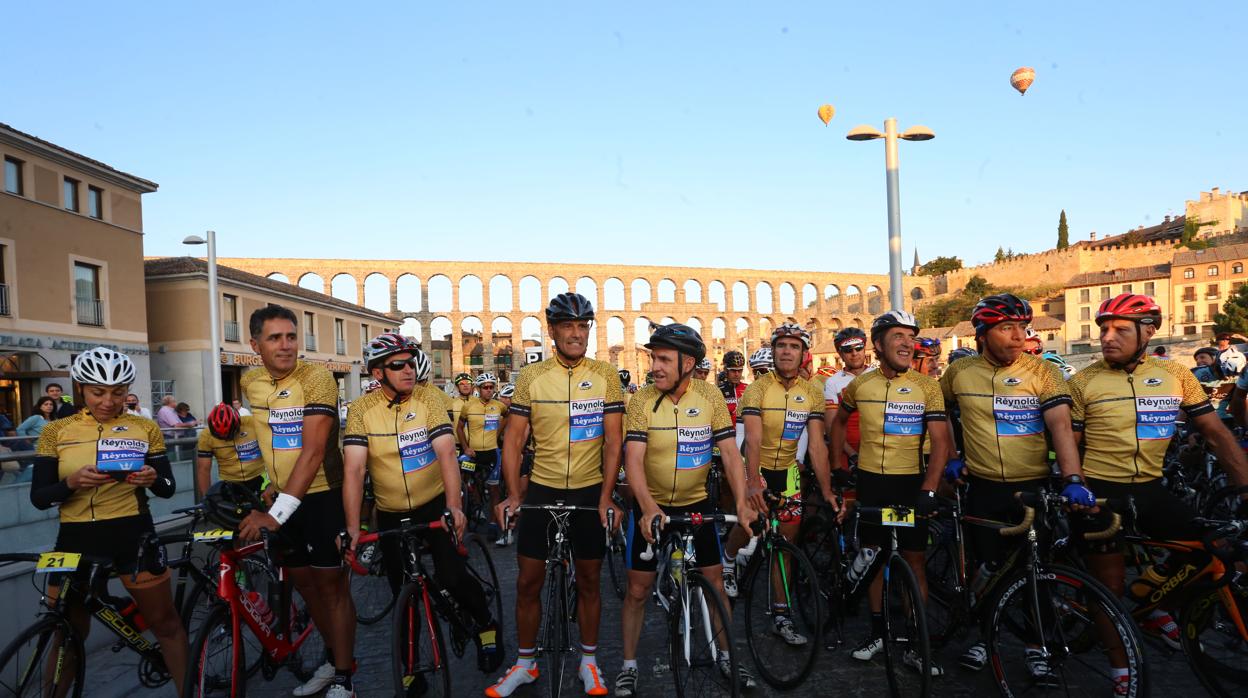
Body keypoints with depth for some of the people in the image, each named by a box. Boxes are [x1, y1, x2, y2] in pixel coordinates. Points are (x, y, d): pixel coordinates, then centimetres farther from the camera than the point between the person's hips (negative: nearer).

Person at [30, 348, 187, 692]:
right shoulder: (56, 431, 1)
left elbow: (168, 489, 3)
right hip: (76, 539, 1)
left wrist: (153, 479, -20)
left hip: (133, 534, 0)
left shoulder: (145, 429, 1)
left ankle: (188, 691, 20)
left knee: (165, 622, 7)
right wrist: (73, 482, -22)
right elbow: (38, 497, -2)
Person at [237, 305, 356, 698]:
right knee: (302, 580, 14)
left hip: (321, 495, -6)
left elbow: (313, 450, -25)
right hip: (281, 496, 7)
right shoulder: (250, 382, 2)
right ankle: (333, 659, 31)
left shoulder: (316, 378, -19)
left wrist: (277, 514, -29)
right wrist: (271, 483, 11)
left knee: (331, 583, -1)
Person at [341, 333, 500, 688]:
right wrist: (352, 526, -25)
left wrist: (454, 506, -34)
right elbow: (353, 469, -17)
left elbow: (446, 453, -22)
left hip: (435, 505, -2)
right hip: (391, 515, 2)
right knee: (402, 593, 9)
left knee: (452, 577, -15)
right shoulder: (362, 410, -10)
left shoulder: (427, 399, -12)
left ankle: (486, 625, 16)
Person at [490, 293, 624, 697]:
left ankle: (589, 661, 30)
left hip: (589, 492, 0)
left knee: (589, 580, 12)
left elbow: (613, 441, -5)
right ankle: (525, 663, 27)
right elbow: (513, 440, 0)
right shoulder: (531, 377, -2)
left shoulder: (605, 376, -4)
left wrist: (606, 496, -11)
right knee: (528, 582, 8)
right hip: (541, 490, 1)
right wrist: (514, 495, -8)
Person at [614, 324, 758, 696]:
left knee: (715, 582, 10)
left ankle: (726, 655, 31)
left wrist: (741, 502, -21)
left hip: (697, 504, 2)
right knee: (638, 589, 4)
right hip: (652, 507, -1)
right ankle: (629, 665, 22)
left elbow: (730, 452, -9)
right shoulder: (642, 400, -16)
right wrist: (649, 508, -34)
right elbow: (633, 459, -20)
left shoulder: (710, 396, -11)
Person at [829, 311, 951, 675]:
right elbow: (839, 421, 17)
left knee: (914, 559, 3)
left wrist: (929, 489, -20)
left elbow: (940, 441, -10)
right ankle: (877, 631, 25)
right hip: (870, 480, 2)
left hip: (911, 481, -1)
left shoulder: (926, 386, -7)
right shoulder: (860, 385, -1)